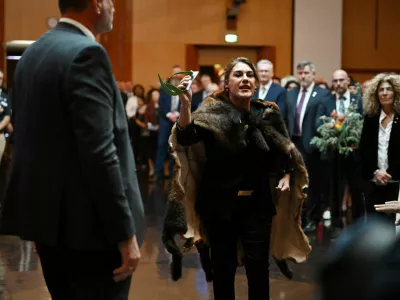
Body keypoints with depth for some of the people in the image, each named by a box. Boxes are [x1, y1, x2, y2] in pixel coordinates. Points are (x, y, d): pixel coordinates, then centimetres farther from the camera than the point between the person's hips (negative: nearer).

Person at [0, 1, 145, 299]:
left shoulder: (31, 54, 11)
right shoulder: (86, 54, -16)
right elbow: (99, 152, -22)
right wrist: (125, 232, -19)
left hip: (48, 216, 9)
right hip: (89, 224, -9)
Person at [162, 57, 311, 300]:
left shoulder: (268, 114, 0)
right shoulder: (213, 112, -9)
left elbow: (285, 153, 14)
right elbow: (185, 138, -27)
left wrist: (286, 176, -4)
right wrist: (185, 105, -43)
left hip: (257, 203, 2)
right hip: (220, 203, -2)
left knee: (258, 267, 3)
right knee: (223, 267, 8)